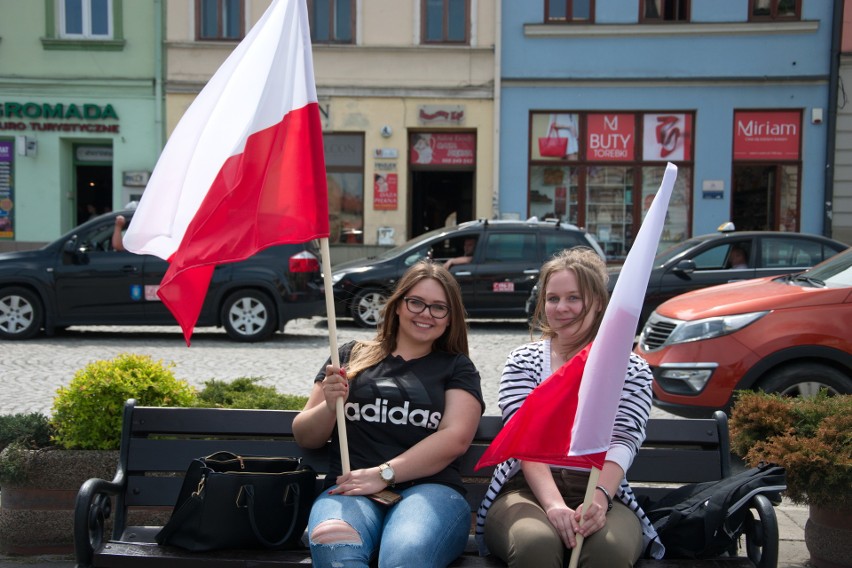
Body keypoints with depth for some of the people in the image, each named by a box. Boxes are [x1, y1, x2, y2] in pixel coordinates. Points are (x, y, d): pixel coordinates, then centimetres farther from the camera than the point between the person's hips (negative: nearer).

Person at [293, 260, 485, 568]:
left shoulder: (457, 367, 17)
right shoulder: (352, 355, 20)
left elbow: (455, 438, 0)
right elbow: (304, 437, 19)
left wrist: (383, 474, -10)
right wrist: (328, 406, -3)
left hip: (429, 489, -1)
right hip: (348, 490, 1)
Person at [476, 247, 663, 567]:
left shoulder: (631, 370, 11)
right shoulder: (522, 362, 10)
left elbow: (622, 443, -4)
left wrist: (599, 498, -25)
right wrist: (553, 503, -23)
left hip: (600, 492, 0)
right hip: (527, 489, 0)